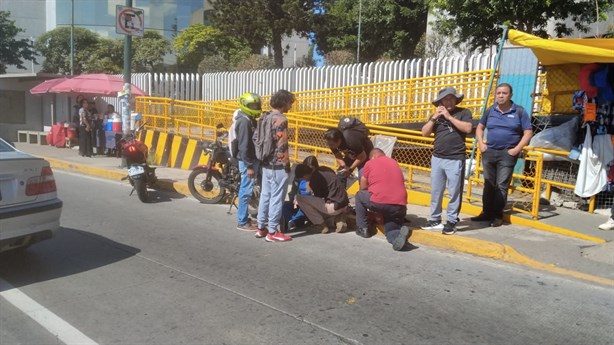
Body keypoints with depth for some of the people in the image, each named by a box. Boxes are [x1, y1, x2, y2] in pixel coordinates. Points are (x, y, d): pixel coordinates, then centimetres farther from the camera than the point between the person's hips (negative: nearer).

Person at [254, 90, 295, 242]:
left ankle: (261, 228, 21)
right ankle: (272, 232, 2)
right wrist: (286, 164, -13)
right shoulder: (280, 120, -16)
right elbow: (282, 145, -19)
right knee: (276, 198, -3)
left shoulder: (264, 117, 11)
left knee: (265, 195, 14)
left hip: (266, 163, 9)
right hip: (278, 165, -9)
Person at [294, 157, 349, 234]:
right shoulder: (323, 169, 13)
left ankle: (324, 225, -4)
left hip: (334, 206, -9)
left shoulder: (314, 179, -10)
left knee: (300, 198, -7)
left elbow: (319, 196, 1)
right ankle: (337, 222, 11)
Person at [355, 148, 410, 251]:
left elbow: (363, 188, 18)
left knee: (360, 195, 25)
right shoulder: (394, 163, 25)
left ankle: (363, 228, 22)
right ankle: (399, 234, -15)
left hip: (379, 203, -4)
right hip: (400, 206, 4)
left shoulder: (370, 163, 12)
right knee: (391, 230, 21)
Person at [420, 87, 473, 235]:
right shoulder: (437, 115, 15)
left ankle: (451, 221, 6)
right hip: (437, 158, 5)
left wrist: (449, 117, -12)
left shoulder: (463, 112, 2)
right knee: (435, 192, 8)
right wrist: (434, 117, -3)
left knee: (454, 192, -2)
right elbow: (425, 133, 8)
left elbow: (468, 129, -15)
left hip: (455, 160, -4)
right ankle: (434, 219, 17)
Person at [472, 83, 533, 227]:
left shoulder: (519, 112, -3)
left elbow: (528, 133, -3)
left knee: (502, 186, -2)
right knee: (488, 185, 10)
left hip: (507, 154, -4)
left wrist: (516, 149, -12)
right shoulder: (490, 111, 7)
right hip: (489, 152, 4)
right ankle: (486, 212, 19)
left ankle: (498, 215, 6)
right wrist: (481, 144, 5)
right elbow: (480, 127, 19)